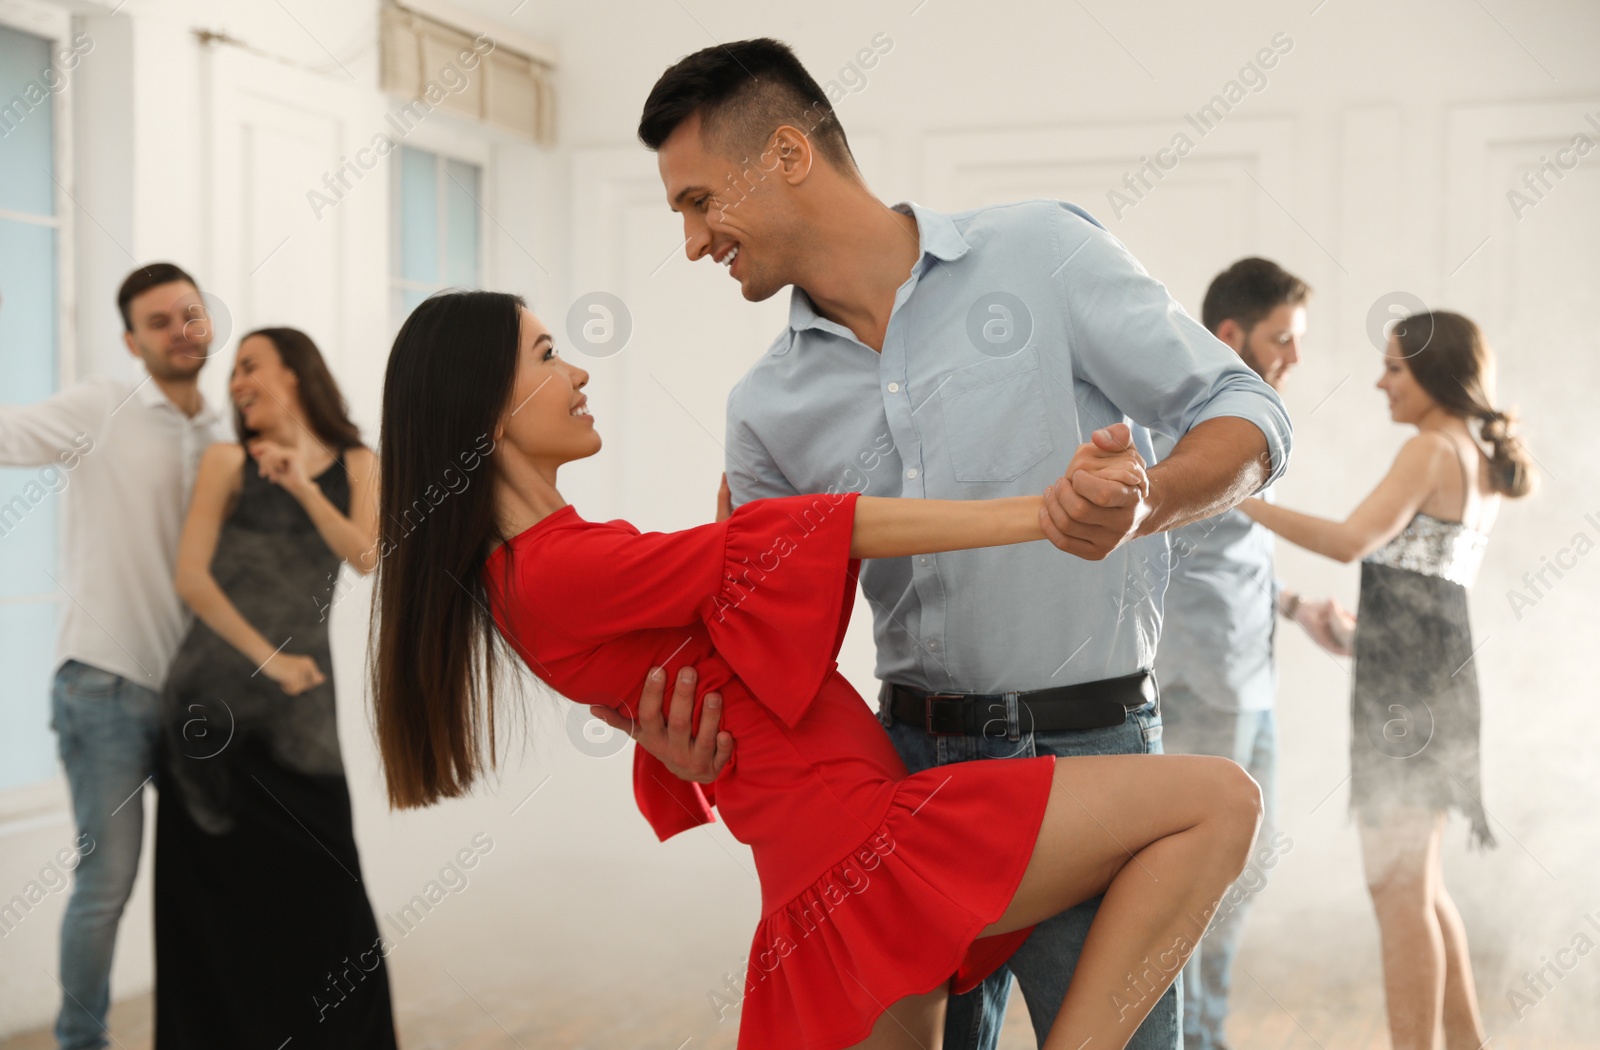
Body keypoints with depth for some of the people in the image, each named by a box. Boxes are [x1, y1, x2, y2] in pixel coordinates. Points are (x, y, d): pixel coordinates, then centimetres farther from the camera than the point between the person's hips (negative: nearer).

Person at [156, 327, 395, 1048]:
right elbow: (190, 576, -6)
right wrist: (266, 656, -11)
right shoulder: (229, 461, 4)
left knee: (321, 880, -2)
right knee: (216, 889, 2)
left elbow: (365, 556, -6)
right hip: (215, 690, -1)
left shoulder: (355, 465, 10)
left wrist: (302, 484, -16)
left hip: (302, 699, 1)